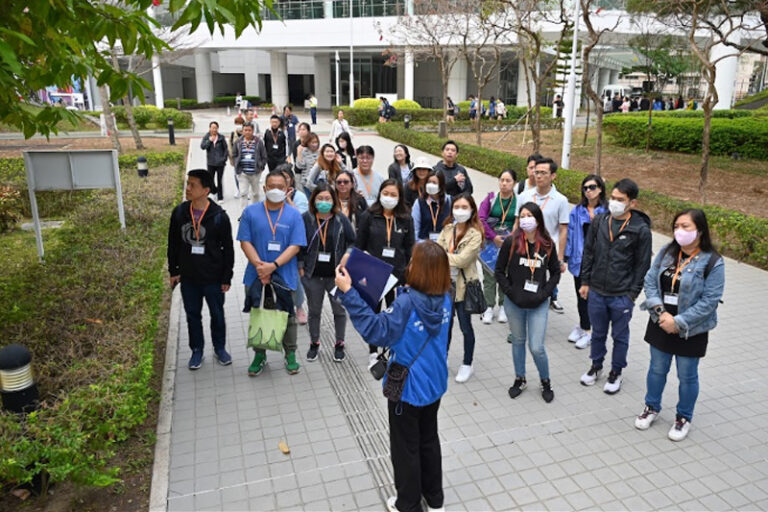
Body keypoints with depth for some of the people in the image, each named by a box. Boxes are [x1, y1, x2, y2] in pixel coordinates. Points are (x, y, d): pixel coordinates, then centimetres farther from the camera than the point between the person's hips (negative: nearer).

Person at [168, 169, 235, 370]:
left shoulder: (219, 216, -13)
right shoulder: (179, 213, -4)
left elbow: (228, 248, -7)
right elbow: (173, 244, 7)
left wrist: (227, 277, -5)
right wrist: (173, 271, 8)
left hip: (213, 278, -3)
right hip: (188, 278, 3)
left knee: (217, 315, 13)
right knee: (193, 315, 15)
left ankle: (220, 348, 34)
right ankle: (197, 351, 34)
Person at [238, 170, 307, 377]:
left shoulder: (294, 215, -3)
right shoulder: (250, 212, 0)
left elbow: (295, 246, -8)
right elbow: (245, 242, -3)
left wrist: (273, 265, -19)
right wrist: (259, 265, -17)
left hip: (284, 275, -1)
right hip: (256, 275, 1)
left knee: (287, 316, 11)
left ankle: (290, 355, 27)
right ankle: (259, 355, 30)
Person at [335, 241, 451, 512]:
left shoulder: (407, 303, -28)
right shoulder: (445, 299, -6)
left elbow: (376, 330, -28)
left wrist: (349, 293, -29)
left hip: (408, 388, -7)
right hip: (434, 384, 7)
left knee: (405, 448, 14)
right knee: (429, 440, 25)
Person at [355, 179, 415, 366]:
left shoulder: (406, 219, 0)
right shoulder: (368, 216, -5)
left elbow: (409, 249, 4)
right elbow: (359, 246, -1)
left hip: (397, 274, 1)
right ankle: (373, 353, 28)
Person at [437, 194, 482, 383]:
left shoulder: (475, 234, -13)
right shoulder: (447, 229, 3)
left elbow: (463, 259, -21)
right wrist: (450, 261, -21)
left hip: (463, 285, -4)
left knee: (465, 326, 7)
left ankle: (467, 365, 24)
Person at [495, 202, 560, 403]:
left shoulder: (547, 245, -3)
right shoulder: (511, 242, -7)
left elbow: (555, 273, 8)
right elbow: (499, 271, -2)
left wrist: (544, 293, -5)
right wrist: (511, 293, -10)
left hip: (538, 304, 0)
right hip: (514, 303, 1)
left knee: (536, 347, -2)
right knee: (518, 341, 16)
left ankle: (545, 382, 24)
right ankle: (520, 379, 36)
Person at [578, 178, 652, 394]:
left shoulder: (641, 229, -11)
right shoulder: (599, 221, -1)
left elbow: (642, 265, -6)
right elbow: (588, 253, 6)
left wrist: (633, 294, -7)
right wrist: (585, 282, 6)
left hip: (622, 296, -3)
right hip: (596, 291, 3)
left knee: (620, 336, 14)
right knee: (598, 333, 19)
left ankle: (616, 373, 32)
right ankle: (596, 365, 39)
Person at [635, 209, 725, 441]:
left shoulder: (712, 262, -15)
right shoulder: (667, 252, -1)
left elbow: (709, 300, -18)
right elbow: (650, 280, -2)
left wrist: (679, 322, -21)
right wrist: (660, 311, -15)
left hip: (691, 330, -4)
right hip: (661, 324, 4)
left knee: (687, 376, 12)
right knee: (657, 369, 18)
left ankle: (684, 418, 33)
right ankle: (652, 407, 39)